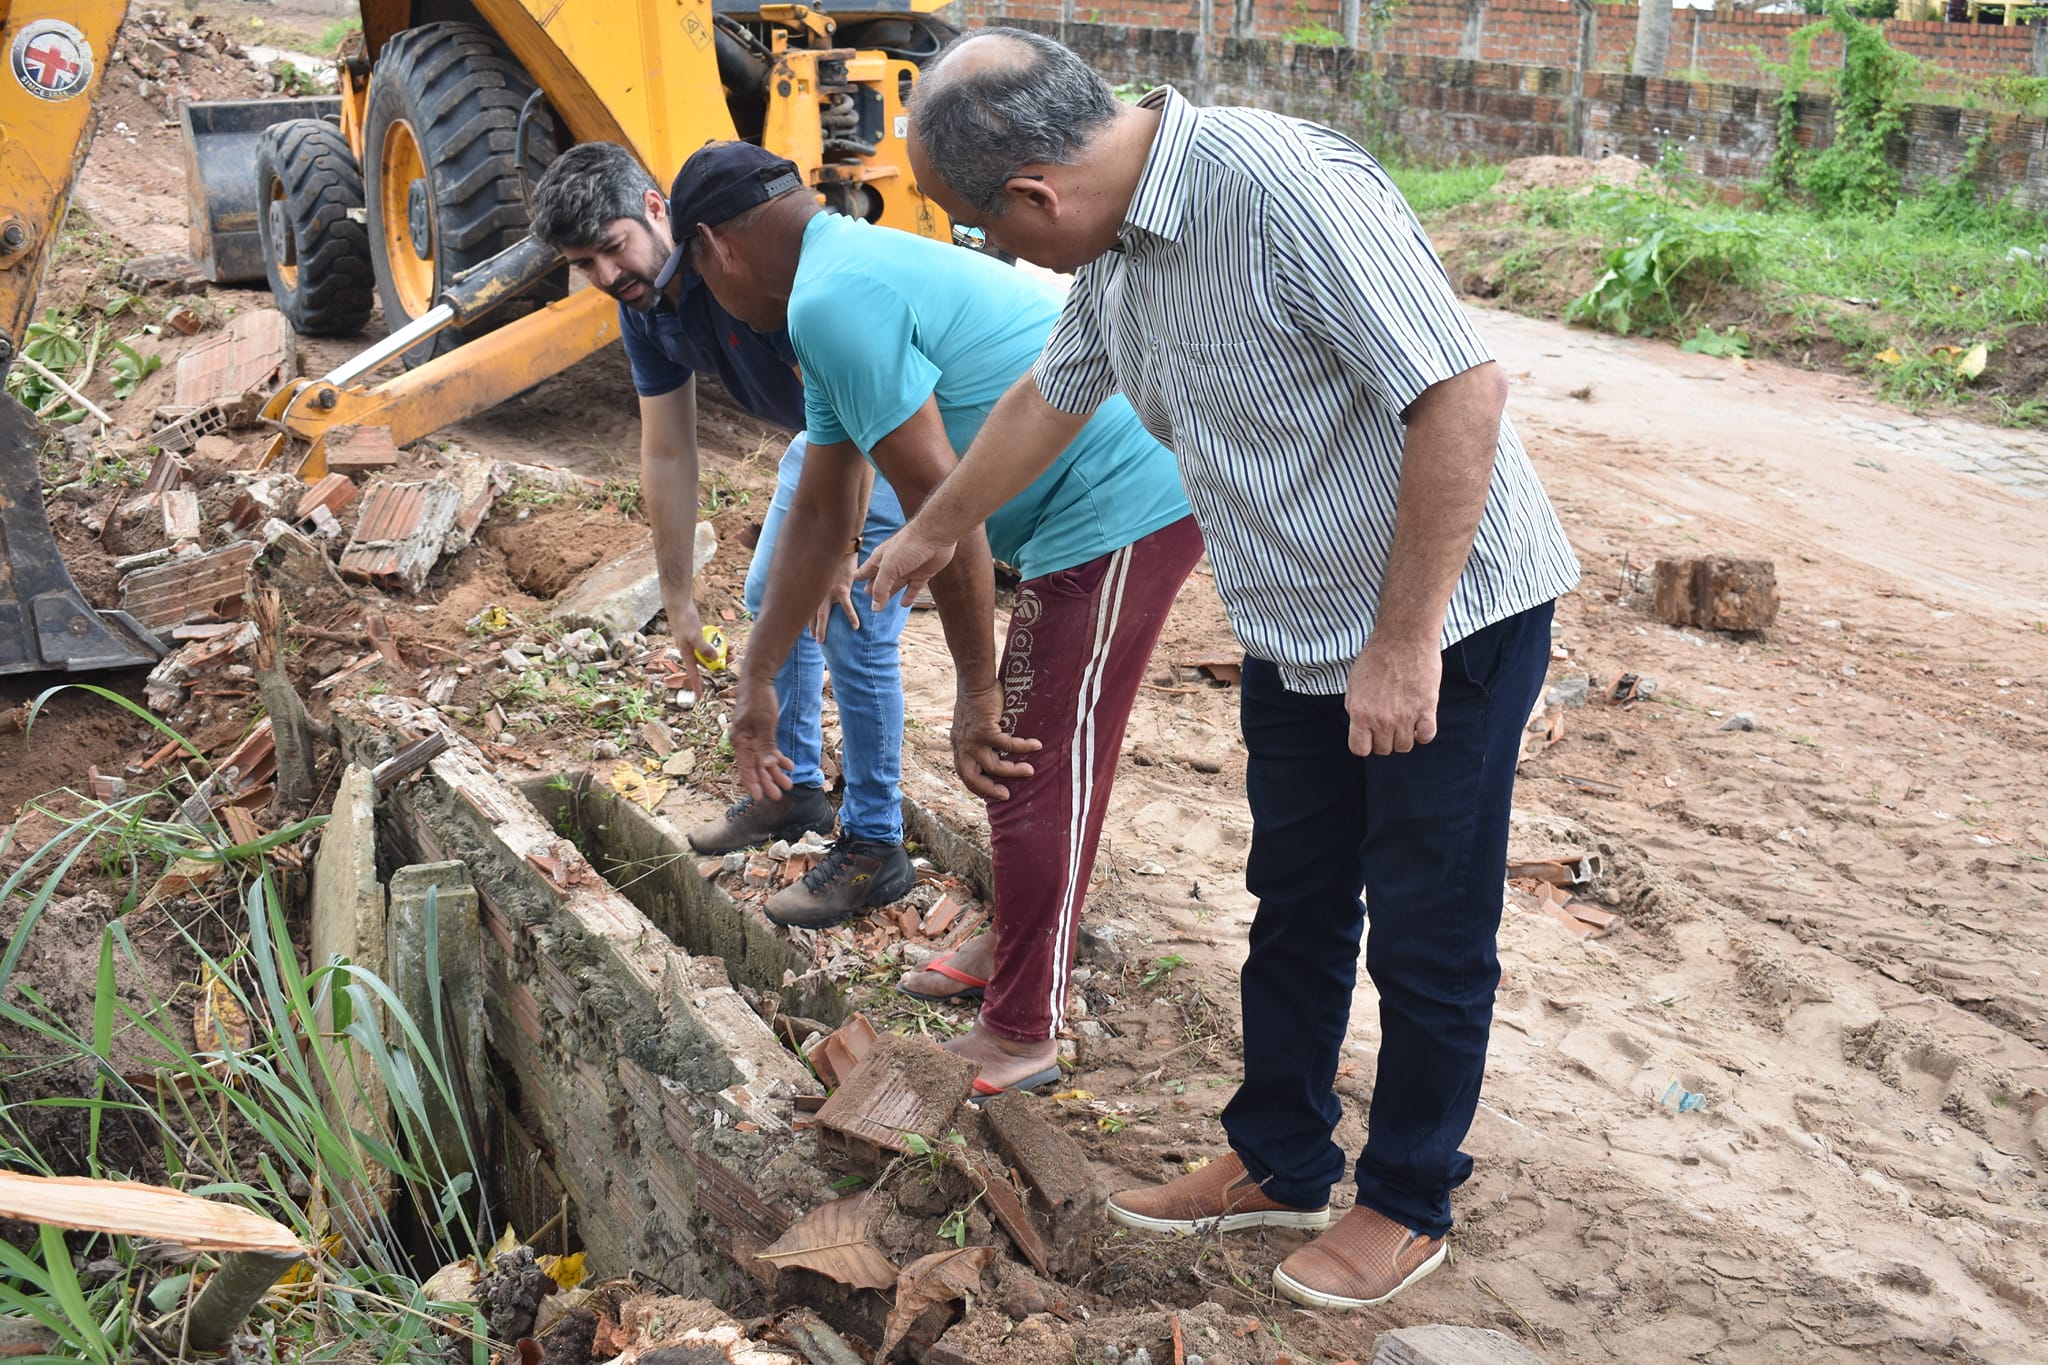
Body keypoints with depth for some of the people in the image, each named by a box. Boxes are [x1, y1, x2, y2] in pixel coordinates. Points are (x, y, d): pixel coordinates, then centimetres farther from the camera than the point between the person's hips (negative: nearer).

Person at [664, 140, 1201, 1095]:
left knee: (1037, 771, -2)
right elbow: (817, 515, 22)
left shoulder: (832, 301, -16)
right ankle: (1019, 954, 39)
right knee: (1021, 750, 21)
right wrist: (755, 684, 26)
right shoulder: (854, 274, 18)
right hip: (1108, 503, 11)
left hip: (1123, 506, -11)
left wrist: (976, 689, -11)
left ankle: (1022, 1036, 13)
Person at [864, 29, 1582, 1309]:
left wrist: (1405, 643, -25)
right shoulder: (1120, 244, 2)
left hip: (1447, 624, -8)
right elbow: (1049, 399, 20)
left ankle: (1410, 1204, 27)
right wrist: (934, 532, 34)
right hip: (1301, 630, 8)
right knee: (1295, 906, 18)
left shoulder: (1283, 186, -27)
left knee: (1427, 939, 7)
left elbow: (1462, 389, -29)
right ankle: (1280, 1165, 36)